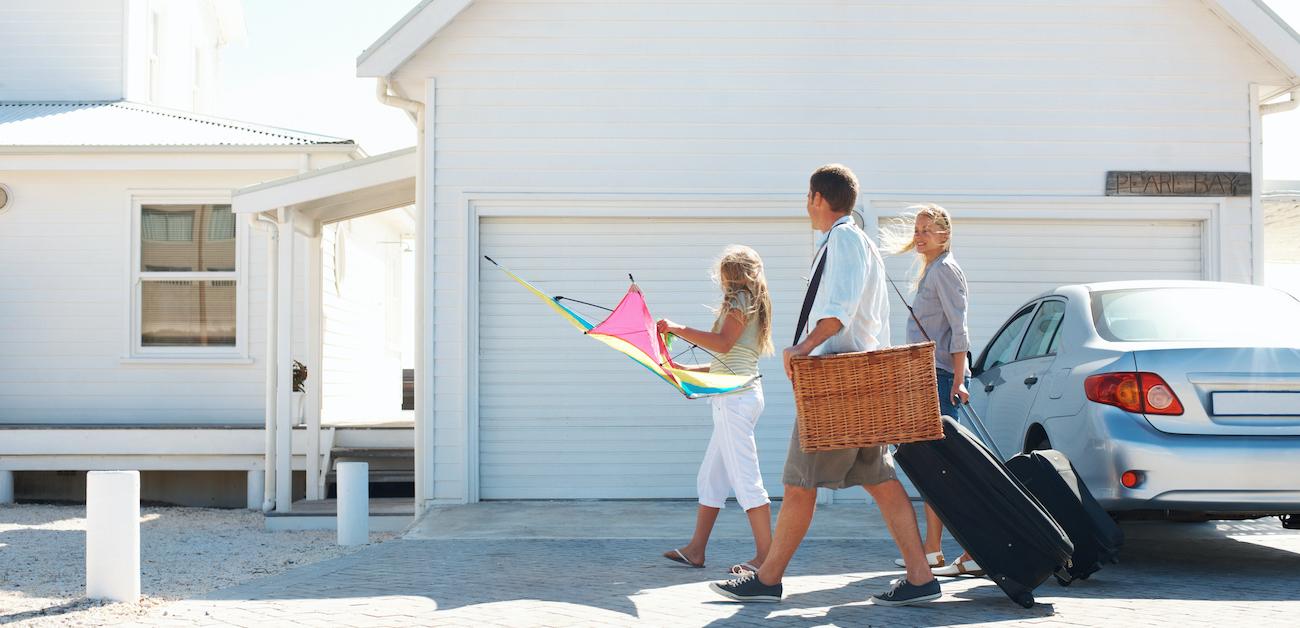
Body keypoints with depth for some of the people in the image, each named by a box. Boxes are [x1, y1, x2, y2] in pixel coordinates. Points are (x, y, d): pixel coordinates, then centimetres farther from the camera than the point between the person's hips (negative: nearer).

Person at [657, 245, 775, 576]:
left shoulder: (741, 300, -6)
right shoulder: (751, 303, 22)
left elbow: (724, 343, -22)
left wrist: (679, 329, -17)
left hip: (735, 396, -10)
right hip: (736, 397, 10)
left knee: (744, 476, -10)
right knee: (710, 476, 12)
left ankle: (765, 555, -10)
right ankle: (696, 549, 16)